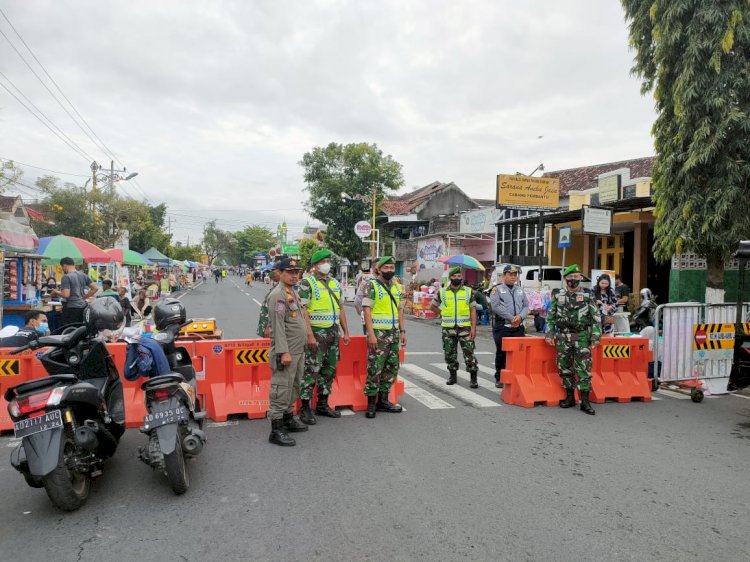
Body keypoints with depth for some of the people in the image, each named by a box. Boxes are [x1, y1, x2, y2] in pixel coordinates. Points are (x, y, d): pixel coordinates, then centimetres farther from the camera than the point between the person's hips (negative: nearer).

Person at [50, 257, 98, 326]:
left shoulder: (66, 277, -11)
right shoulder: (83, 275, 10)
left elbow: (66, 295, -18)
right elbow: (95, 288, 9)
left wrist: (56, 292, -1)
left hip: (71, 308, -7)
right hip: (82, 307, 7)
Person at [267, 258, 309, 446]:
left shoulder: (293, 292, 15)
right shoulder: (278, 295, -15)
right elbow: (278, 325, -21)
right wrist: (284, 352, -25)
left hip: (299, 351, 10)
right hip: (286, 352, -10)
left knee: (293, 388, 19)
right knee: (281, 389, -4)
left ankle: (288, 418, 32)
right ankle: (276, 430, 2)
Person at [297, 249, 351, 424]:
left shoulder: (335, 283, 14)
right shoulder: (307, 283, -7)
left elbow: (340, 309, 17)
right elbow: (303, 310, -14)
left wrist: (346, 332, 13)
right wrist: (310, 335, -20)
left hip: (333, 332, 7)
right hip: (317, 332, -7)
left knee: (329, 370, 12)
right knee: (311, 370, -6)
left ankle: (322, 404, 24)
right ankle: (305, 409, 3)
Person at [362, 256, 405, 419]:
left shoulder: (397, 287, 14)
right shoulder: (372, 286, -7)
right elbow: (367, 310, -12)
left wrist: (402, 331, 12)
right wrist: (371, 334, -19)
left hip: (393, 333, 7)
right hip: (378, 333, -7)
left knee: (392, 368, 10)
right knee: (375, 368, -5)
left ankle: (383, 400, 21)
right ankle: (371, 403, 5)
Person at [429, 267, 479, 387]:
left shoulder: (469, 292, 4)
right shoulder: (442, 292, 5)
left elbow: (473, 311, 1)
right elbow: (432, 306, 18)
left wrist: (473, 328, -7)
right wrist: (443, 314, 9)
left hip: (465, 328, -1)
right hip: (448, 329, 2)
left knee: (469, 353, -5)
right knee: (450, 354, 9)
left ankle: (473, 378, 3)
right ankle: (452, 375, 24)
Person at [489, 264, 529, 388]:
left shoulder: (520, 290, 17)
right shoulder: (497, 289, 0)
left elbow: (526, 306, 12)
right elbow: (495, 306, -12)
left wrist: (520, 316, -9)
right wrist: (511, 318, -13)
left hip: (518, 327, 4)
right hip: (502, 327, -4)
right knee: (501, 353, 3)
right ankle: (499, 378, 15)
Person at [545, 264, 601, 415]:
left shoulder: (588, 296, 1)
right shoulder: (558, 296, 7)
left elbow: (596, 317, 1)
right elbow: (550, 316, 11)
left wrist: (596, 335, -6)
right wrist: (549, 333, 4)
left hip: (582, 336, -2)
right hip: (563, 336, 3)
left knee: (583, 368, -4)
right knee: (565, 367, 7)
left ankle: (585, 401, 0)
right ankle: (570, 397, 19)